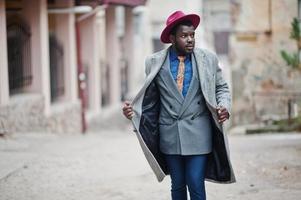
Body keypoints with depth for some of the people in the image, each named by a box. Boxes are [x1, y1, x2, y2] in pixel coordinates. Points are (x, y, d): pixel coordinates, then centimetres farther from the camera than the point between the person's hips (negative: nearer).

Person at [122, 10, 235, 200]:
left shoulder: (208, 59, 3)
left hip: (198, 134, -1)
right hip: (170, 135, 1)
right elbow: (149, 96, 9)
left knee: (196, 185, -5)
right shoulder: (155, 62, 3)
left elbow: (222, 88, 11)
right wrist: (132, 108, -10)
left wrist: (224, 106, -9)